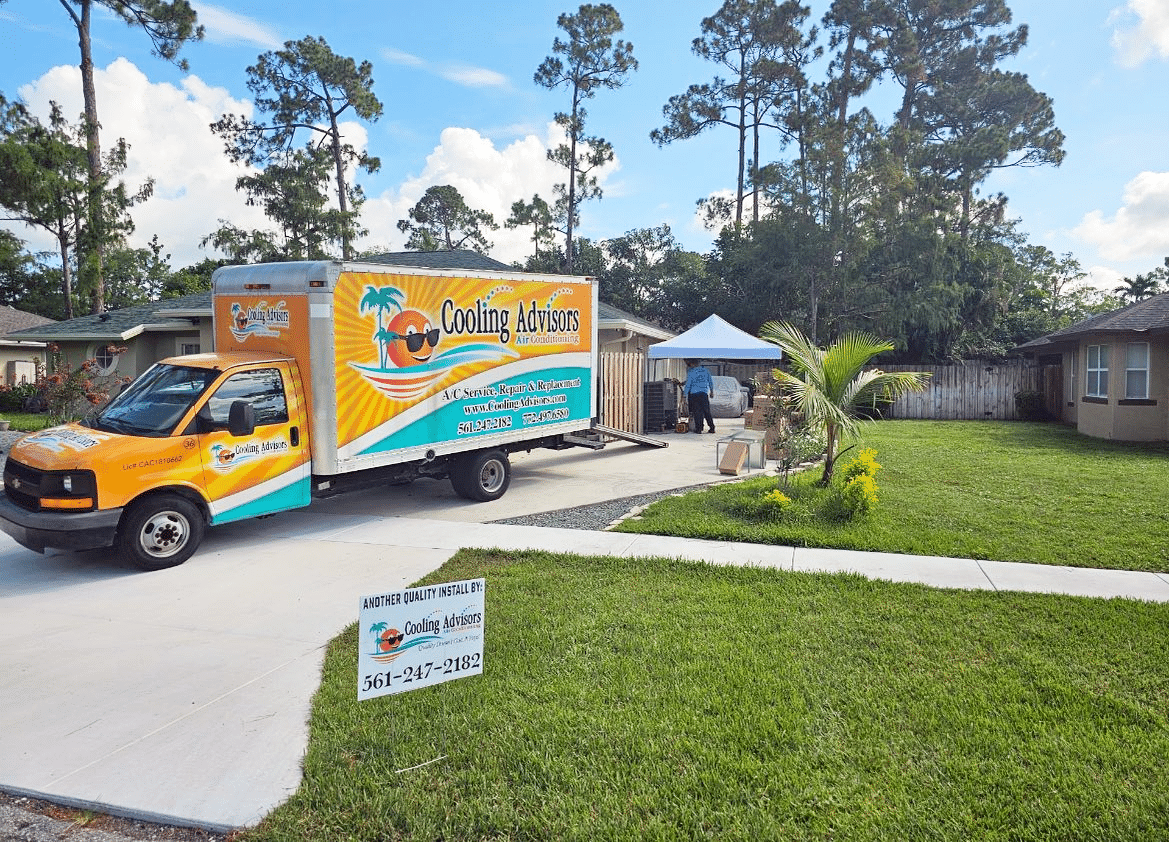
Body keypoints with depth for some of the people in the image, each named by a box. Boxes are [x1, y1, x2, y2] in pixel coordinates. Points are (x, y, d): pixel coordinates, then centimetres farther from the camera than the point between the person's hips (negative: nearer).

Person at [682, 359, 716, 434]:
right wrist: (712, 391, 26)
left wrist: (684, 394, 2)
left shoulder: (691, 372, -7)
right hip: (704, 394, 4)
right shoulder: (705, 370, 6)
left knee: (696, 412, 2)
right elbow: (711, 382, 13)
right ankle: (712, 428, 8)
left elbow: (688, 385, -7)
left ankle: (698, 429, 2)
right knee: (707, 412, 9)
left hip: (694, 394, -4)